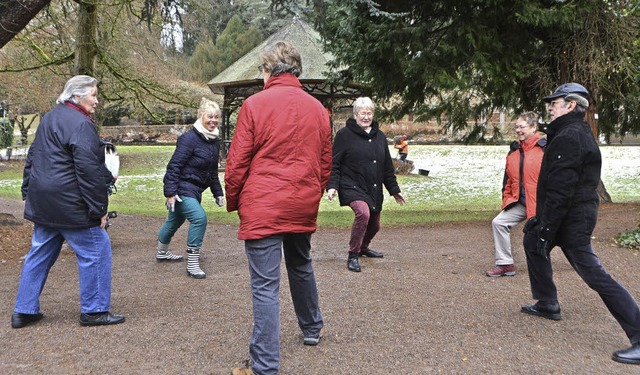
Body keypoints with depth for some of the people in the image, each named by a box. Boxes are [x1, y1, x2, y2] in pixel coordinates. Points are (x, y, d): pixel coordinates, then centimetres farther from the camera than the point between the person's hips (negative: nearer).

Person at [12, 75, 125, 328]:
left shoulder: (49, 118, 16)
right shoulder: (81, 124, -15)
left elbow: (32, 158, 22)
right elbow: (89, 171, -20)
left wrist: (28, 192, 26)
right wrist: (99, 208, -15)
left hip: (42, 202, 10)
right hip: (69, 204, -10)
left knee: (40, 254, 17)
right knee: (96, 250, 1)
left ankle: (24, 311, 22)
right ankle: (94, 310, 8)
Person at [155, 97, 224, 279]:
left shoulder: (214, 141, 6)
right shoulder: (189, 138, -20)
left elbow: (213, 170, 16)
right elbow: (174, 166, -21)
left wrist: (218, 193, 15)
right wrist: (170, 192, -24)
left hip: (195, 190, 9)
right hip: (182, 189, -9)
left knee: (175, 220, 24)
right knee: (199, 218, -22)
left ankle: (162, 252, 45)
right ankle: (192, 263, -13)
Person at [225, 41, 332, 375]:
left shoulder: (254, 105, -8)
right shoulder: (317, 108, 6)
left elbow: (237, 162, -8)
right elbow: (325, 163, 11)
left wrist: (233, 202, 5)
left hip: (262, 208, -5)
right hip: (303, 208, 5)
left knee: (265, 285, -3)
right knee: (301, 267, 26)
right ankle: (311, 328, 44)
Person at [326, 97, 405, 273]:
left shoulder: (380, 136, 12)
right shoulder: (345, 134, -6)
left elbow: (387, 166, 18)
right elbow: (334, 163, -7)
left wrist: (394, 189, 19)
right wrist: (332, 185, -18)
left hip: (374, 190, 6)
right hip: (352, 186, -6)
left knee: (374, 224, 13)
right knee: (363, 213, -29)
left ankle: (363, 248, 44)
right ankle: (353, 256, -14)